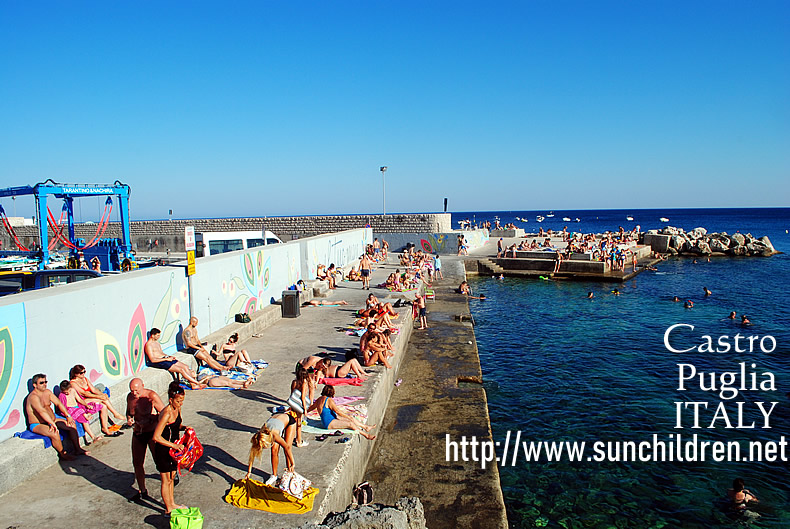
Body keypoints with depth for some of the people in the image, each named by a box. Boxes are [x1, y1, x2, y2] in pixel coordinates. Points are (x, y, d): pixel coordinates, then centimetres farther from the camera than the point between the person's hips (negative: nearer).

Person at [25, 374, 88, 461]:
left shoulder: (47, 392, 6)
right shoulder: (33, 396, -21)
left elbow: (58, 403, 3)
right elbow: (42, 411, -32)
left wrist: (68, 416, -9)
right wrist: (53, 424, -40)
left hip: (52, 420, 9)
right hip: (37, 424, -9)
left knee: (72, 425, -2)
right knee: (54, 433, -33)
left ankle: (77, 449, 5)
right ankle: (63, 454, -12)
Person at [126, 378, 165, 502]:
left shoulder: (151, 396, -18)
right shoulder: (130, 397, 0)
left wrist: (150, 420, -26)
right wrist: (129, 419, -4)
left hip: (152, 432, -6)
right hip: (137, 434, 6)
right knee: (137, 463, 12)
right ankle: (142, 491, 28)